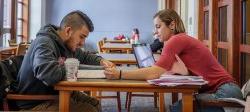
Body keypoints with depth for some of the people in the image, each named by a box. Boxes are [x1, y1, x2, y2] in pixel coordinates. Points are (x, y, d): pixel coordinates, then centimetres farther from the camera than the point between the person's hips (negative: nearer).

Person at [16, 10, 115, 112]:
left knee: (94, 103, 11)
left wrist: (101, 61, 3)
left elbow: (84, 56, 24)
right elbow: (49, 74, -43)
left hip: (55, 93, 9)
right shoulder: (44, 43, -25)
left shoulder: (67, 44, 2)